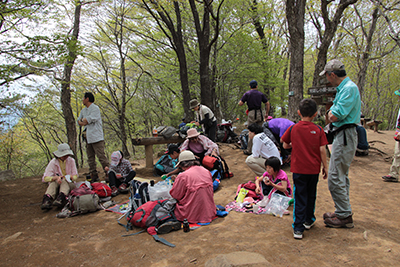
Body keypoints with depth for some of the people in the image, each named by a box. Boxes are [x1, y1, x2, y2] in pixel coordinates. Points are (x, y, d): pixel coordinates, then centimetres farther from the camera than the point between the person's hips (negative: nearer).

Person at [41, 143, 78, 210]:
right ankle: (47, 200, -53)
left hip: (69, 184, 0)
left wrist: (70, 177, -27)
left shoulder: (71, 160, -1)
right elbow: (45, 178, -14)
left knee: (64, 181, -33)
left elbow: (75, 176, -1)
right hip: (56, 185, 0)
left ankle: (60, 200, -58)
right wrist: (56, 177, -35)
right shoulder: (53, 162, -6)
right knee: (54, 181, -32)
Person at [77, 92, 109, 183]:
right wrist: (83, 122, -6)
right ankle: (93, 175, 14)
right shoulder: (83, 110, 20)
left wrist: (83, 121, 2)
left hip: (96, 137, -8)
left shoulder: (95, 108, -5)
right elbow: (79, 121, 16)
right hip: (87, 137, 8)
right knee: (90, 157, 8)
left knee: (101, 156, -11)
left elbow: (90, 119, -16)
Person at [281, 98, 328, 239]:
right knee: (311, 195, 20)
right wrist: (325, 167, 4)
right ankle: (308, 221, 36)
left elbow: (285, 145, 4)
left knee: (300, 198, 3)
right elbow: (322, 150, -5)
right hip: (314, 169, 1)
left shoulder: (293, 128, -5)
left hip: (298, 169, -1)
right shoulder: (318, 130, -6)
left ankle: (298, 229, 0)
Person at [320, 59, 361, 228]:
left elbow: (336, 116, -22)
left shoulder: (349, 88, -16)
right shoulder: (342, 88, 16)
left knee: (335, 177, -7)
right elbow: (331, 115, 16)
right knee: (341, 176, 16)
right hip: (341, 135, 11)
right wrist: (332, 113, -3)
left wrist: (333, 114, -3)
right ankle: (344, 212, 27)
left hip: (345, 136, -11)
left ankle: (344, 216, 4)